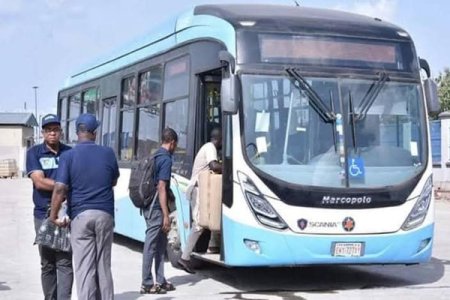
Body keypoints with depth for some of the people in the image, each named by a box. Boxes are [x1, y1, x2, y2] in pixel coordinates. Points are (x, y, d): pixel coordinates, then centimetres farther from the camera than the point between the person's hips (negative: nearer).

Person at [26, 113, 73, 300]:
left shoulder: (70, 152, 9)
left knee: (65, 262, -7)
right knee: (47, 264, 7)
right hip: (44, 215, 0)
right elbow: (39, 182, -7)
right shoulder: (34, 152, 5)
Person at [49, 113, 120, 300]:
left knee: (84, 267, 0)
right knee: (104, 265, 12)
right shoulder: (108, 153, 2)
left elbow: (60, 189, -14)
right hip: (105, 214, 2)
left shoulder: (68, 156, -7)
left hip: (80, 215, -2)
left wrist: (53, 216, -4)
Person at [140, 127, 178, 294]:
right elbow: (161, 188, -20)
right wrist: (166, 215, -21)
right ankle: (147, 284, 4)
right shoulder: (166, 159, -15)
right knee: (151, 245, -3)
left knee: (161, 243, 15)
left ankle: (160, 281, 20)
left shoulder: (155, 156, 13)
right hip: (156, 208, -9)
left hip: (150, 206, 9)